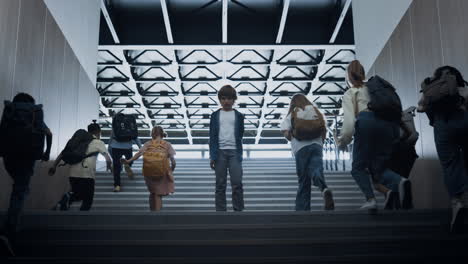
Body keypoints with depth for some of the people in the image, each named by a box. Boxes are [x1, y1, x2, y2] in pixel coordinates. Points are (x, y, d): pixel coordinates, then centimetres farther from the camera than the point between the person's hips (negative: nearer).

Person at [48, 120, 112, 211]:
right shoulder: (99, 143, 9)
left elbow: (63, 152, 14)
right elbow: (108, 159, 2)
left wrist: (54, 166, 13)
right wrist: (109, 166, 23)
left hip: (73, 174, 5)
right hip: (87, 174, -5)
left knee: (78, 195, 23)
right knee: (87, 200, 8)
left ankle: (69, 197, -5)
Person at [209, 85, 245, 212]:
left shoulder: (238, 116, 10)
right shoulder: (215, 115, 9)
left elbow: (240, 135, 10)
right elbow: (212, 136, 7)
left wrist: (239, 154, 2)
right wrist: (212, 156, 0)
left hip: (234, 151, 0)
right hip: (219, 151, 1)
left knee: (237, 183, -8)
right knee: (220, 185, 2)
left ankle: (238, 210, -2)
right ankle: (220, 211, 6)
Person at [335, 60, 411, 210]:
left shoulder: (349, 94, 17)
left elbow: (349, 120, 3)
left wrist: (342, 142, 13)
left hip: (367, 121, -4)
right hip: (389, 123, 4)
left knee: (358, 167, 9)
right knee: (379, 167, 11)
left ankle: (370, 199, -13)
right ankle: (399, 182, -21)